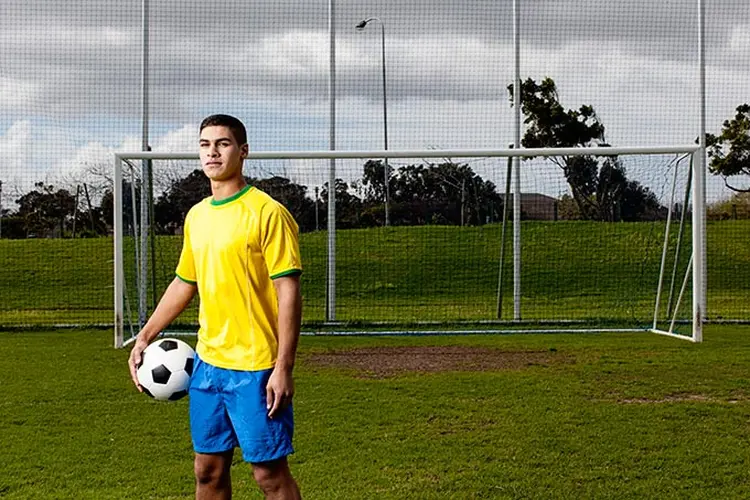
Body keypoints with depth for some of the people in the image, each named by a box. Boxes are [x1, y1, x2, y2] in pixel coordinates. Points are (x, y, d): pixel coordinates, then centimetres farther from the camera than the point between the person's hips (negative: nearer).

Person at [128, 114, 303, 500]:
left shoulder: (267, 212, -11)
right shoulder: (196, 215, 10)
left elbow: (288, 292, -14)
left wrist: (283, 368, -18)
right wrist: (144, 337, 16)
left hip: (255, 370, -7)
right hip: (207, 365, 7)